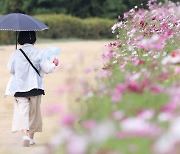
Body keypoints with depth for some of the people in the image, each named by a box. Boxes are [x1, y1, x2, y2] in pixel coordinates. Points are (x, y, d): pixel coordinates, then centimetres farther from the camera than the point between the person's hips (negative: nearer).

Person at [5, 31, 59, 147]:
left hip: (20, 88, -1)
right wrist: (54, 64, 16)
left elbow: (11, 69, 7)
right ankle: (31, 136, 25)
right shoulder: (38, 53, -7)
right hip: (35, 87, 1)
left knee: (22, 112, -2)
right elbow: (47, 69, -4)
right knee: (33, 112, 16)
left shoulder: (16, 54, -5)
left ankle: (25, 135, -25)